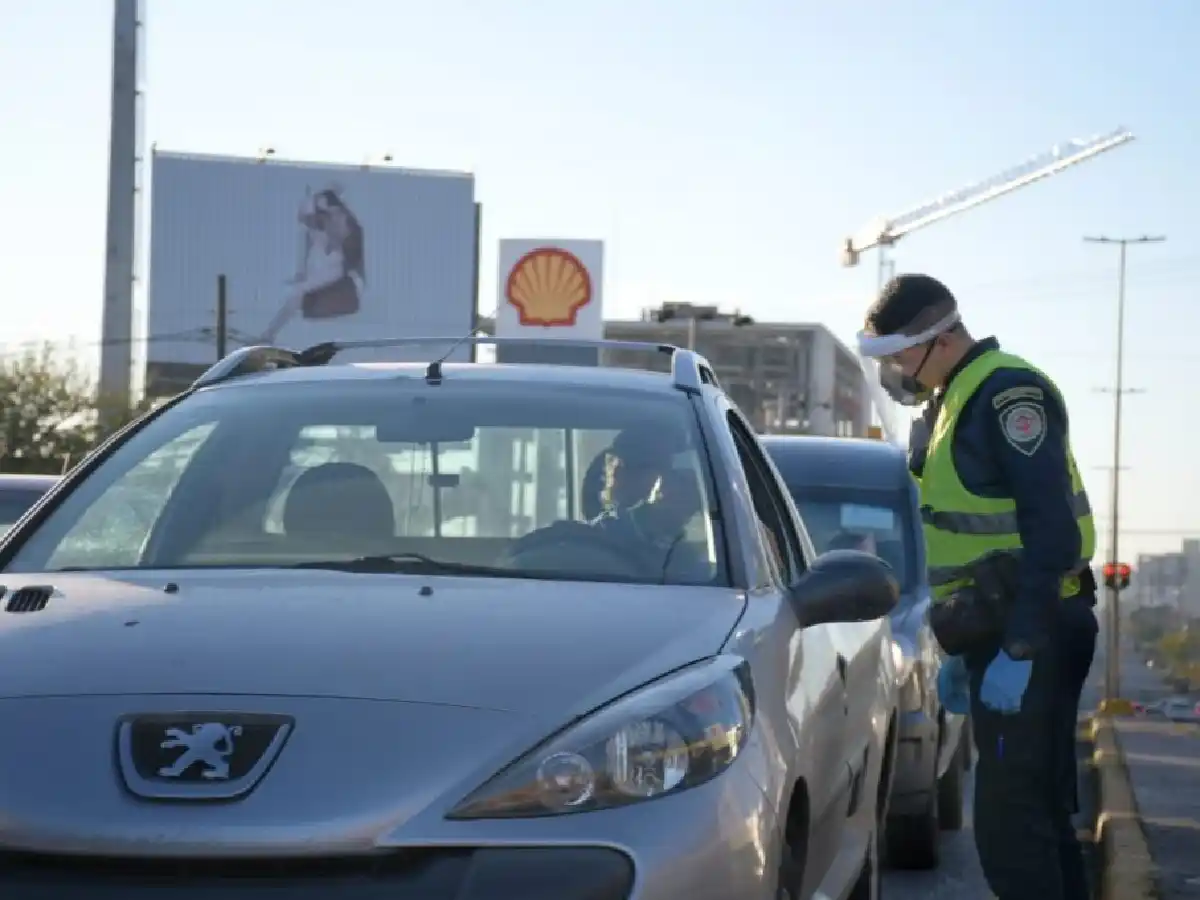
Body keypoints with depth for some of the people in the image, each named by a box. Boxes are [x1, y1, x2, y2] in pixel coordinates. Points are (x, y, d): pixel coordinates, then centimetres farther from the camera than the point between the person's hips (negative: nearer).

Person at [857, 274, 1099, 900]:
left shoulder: (1010, 394, -14)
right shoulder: (951, 403, 17)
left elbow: (1051, 533, -22)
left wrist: (1018, 651, -25)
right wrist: (961, 653, 22)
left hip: (1031, 637, -10)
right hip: (997, 634, 10)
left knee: (1010, 824, -12)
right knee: (1040, 819, 14)